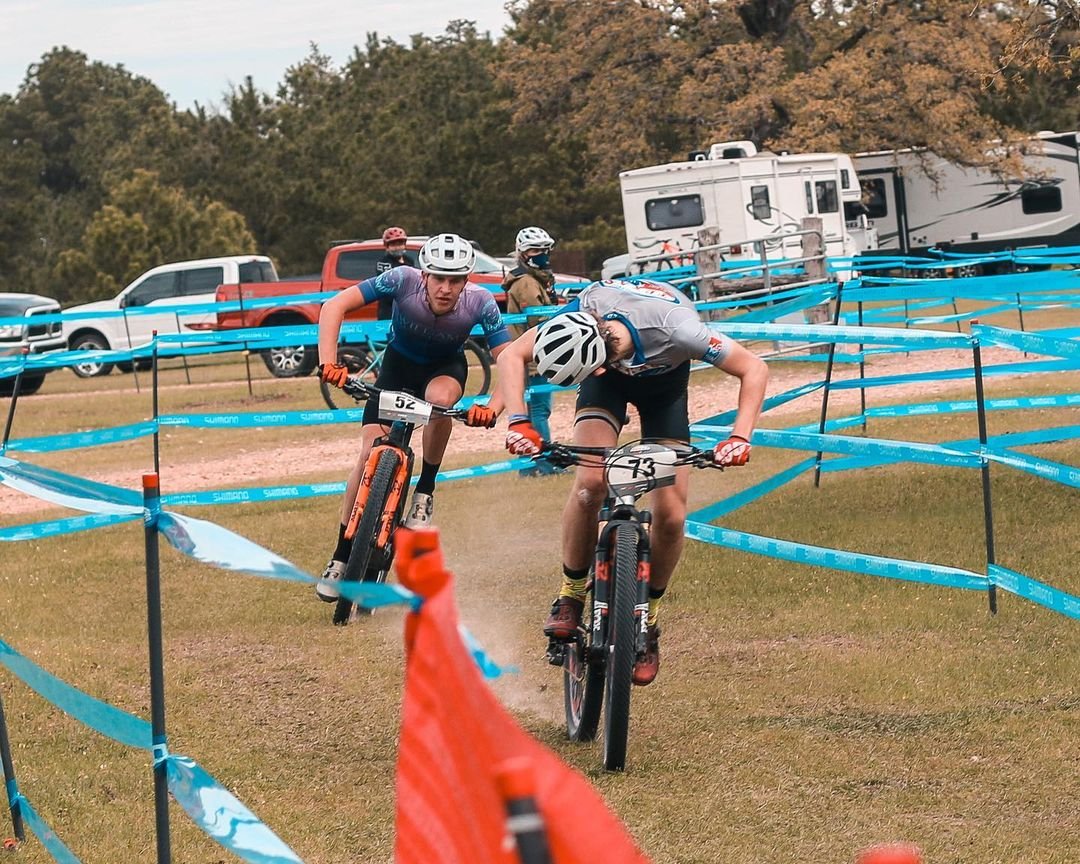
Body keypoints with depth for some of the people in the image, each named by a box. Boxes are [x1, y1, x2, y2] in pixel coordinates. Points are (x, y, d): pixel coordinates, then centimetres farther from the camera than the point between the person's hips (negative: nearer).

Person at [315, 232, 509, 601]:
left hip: (446, 367, 0)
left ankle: (425, 491, -12)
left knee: (440, 398, -37)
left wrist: (491, 408, -47)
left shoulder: (480, 302, -30)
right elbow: (335, 306, -33)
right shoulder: (404, 281, -32)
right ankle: (342, 556, -2)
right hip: (399, 363, 0)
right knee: (371, 452, -14)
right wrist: (328, 362, -45)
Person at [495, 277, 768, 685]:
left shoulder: (676, 328, -42)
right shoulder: (579, 317, -37)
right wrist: (518, 421, -37)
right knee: (590, 483, -24)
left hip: (664, 382, -1)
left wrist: (740, 437, -42)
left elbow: (754, 369, -31)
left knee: (671, 513, -12)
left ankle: (649, 618, 10)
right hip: (610, 379, 1)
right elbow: (511, 356, -23)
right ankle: (570, 596, -5)